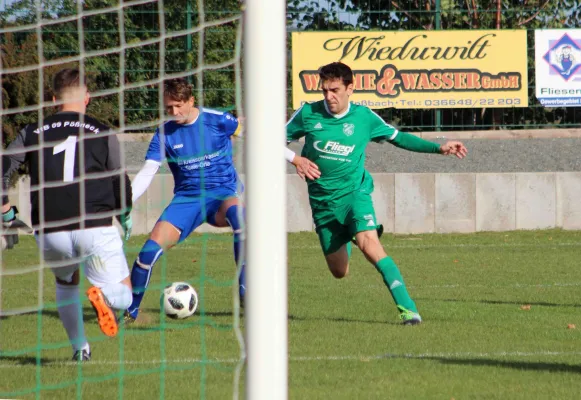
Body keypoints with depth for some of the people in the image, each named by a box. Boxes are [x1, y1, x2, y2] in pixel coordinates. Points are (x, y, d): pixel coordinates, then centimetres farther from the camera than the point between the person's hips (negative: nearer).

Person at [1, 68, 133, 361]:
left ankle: (79, 347, 21)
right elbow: (120, 182, 9)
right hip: (95, 227, -2)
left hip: (50, 234, 2)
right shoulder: (102, 133, 7)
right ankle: (102, 296, -29)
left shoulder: (33, 133, 10)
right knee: (122, 295, 6)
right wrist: (124, 217, 27)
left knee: (66, 281, 32)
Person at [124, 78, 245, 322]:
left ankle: (245, 290, -38)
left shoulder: (217, 120, -8)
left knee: (236, 212, -40)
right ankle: (130, 310, 6)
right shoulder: (165, 133, -3)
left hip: (223, 194, -2)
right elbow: (147, 173, -6)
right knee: (151, 248, -16)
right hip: (186, 199, 2)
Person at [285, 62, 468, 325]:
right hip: (323, 201, 2)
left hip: (355, 192, -2)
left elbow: (398, 138, 11)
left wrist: (439, 148, 4)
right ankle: (347, 237, 46)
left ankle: (407, 307, -32)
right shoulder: (308, 114, -4)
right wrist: (296, 159, -13)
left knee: (369, 244, -29)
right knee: (339, 271, 8)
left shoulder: (363, 117, -3)